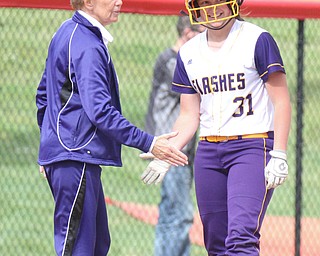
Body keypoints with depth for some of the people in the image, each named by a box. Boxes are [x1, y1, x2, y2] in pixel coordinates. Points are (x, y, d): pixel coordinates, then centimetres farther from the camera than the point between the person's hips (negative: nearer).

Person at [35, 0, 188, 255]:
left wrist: (50, 144, 31)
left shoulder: (67, 33, 16)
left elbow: (44, 94, 25)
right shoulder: (88, 47, -16)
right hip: (76, 158, -11)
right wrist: (148, 143, -25)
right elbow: (99, 111, -25)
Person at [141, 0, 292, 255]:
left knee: (241, 235, -21)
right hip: (208, 152, 6)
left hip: (252, 147, -6)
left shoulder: (258, 40, -4)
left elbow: (281, 102, -6)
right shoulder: (189, 53, 12)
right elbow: (189, 117, 15)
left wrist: (279, 155, -14)